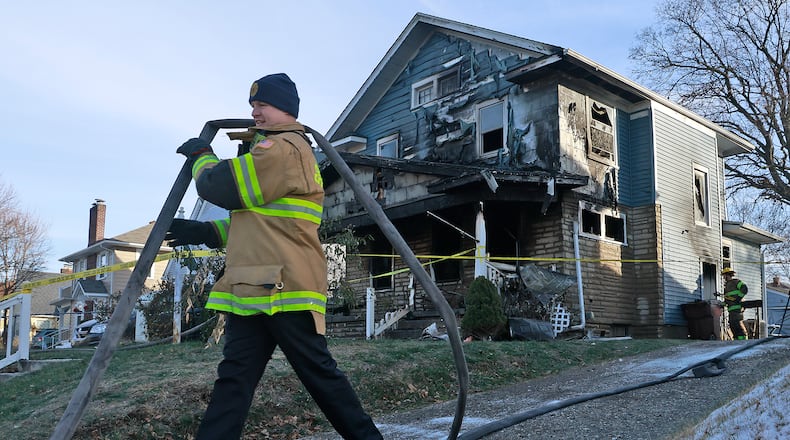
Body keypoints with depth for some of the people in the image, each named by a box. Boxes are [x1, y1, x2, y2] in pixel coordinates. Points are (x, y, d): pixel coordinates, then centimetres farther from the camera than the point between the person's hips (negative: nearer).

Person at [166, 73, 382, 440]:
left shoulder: (286, 148, -8)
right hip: (253, 289, 10)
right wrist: (205, 232, 18)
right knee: (234, 378, 6)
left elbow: (219, 186, -12)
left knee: (319, 374, -2)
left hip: (286, 289, -10)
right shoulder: (274, 151, 26)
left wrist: (201, 155, 9)